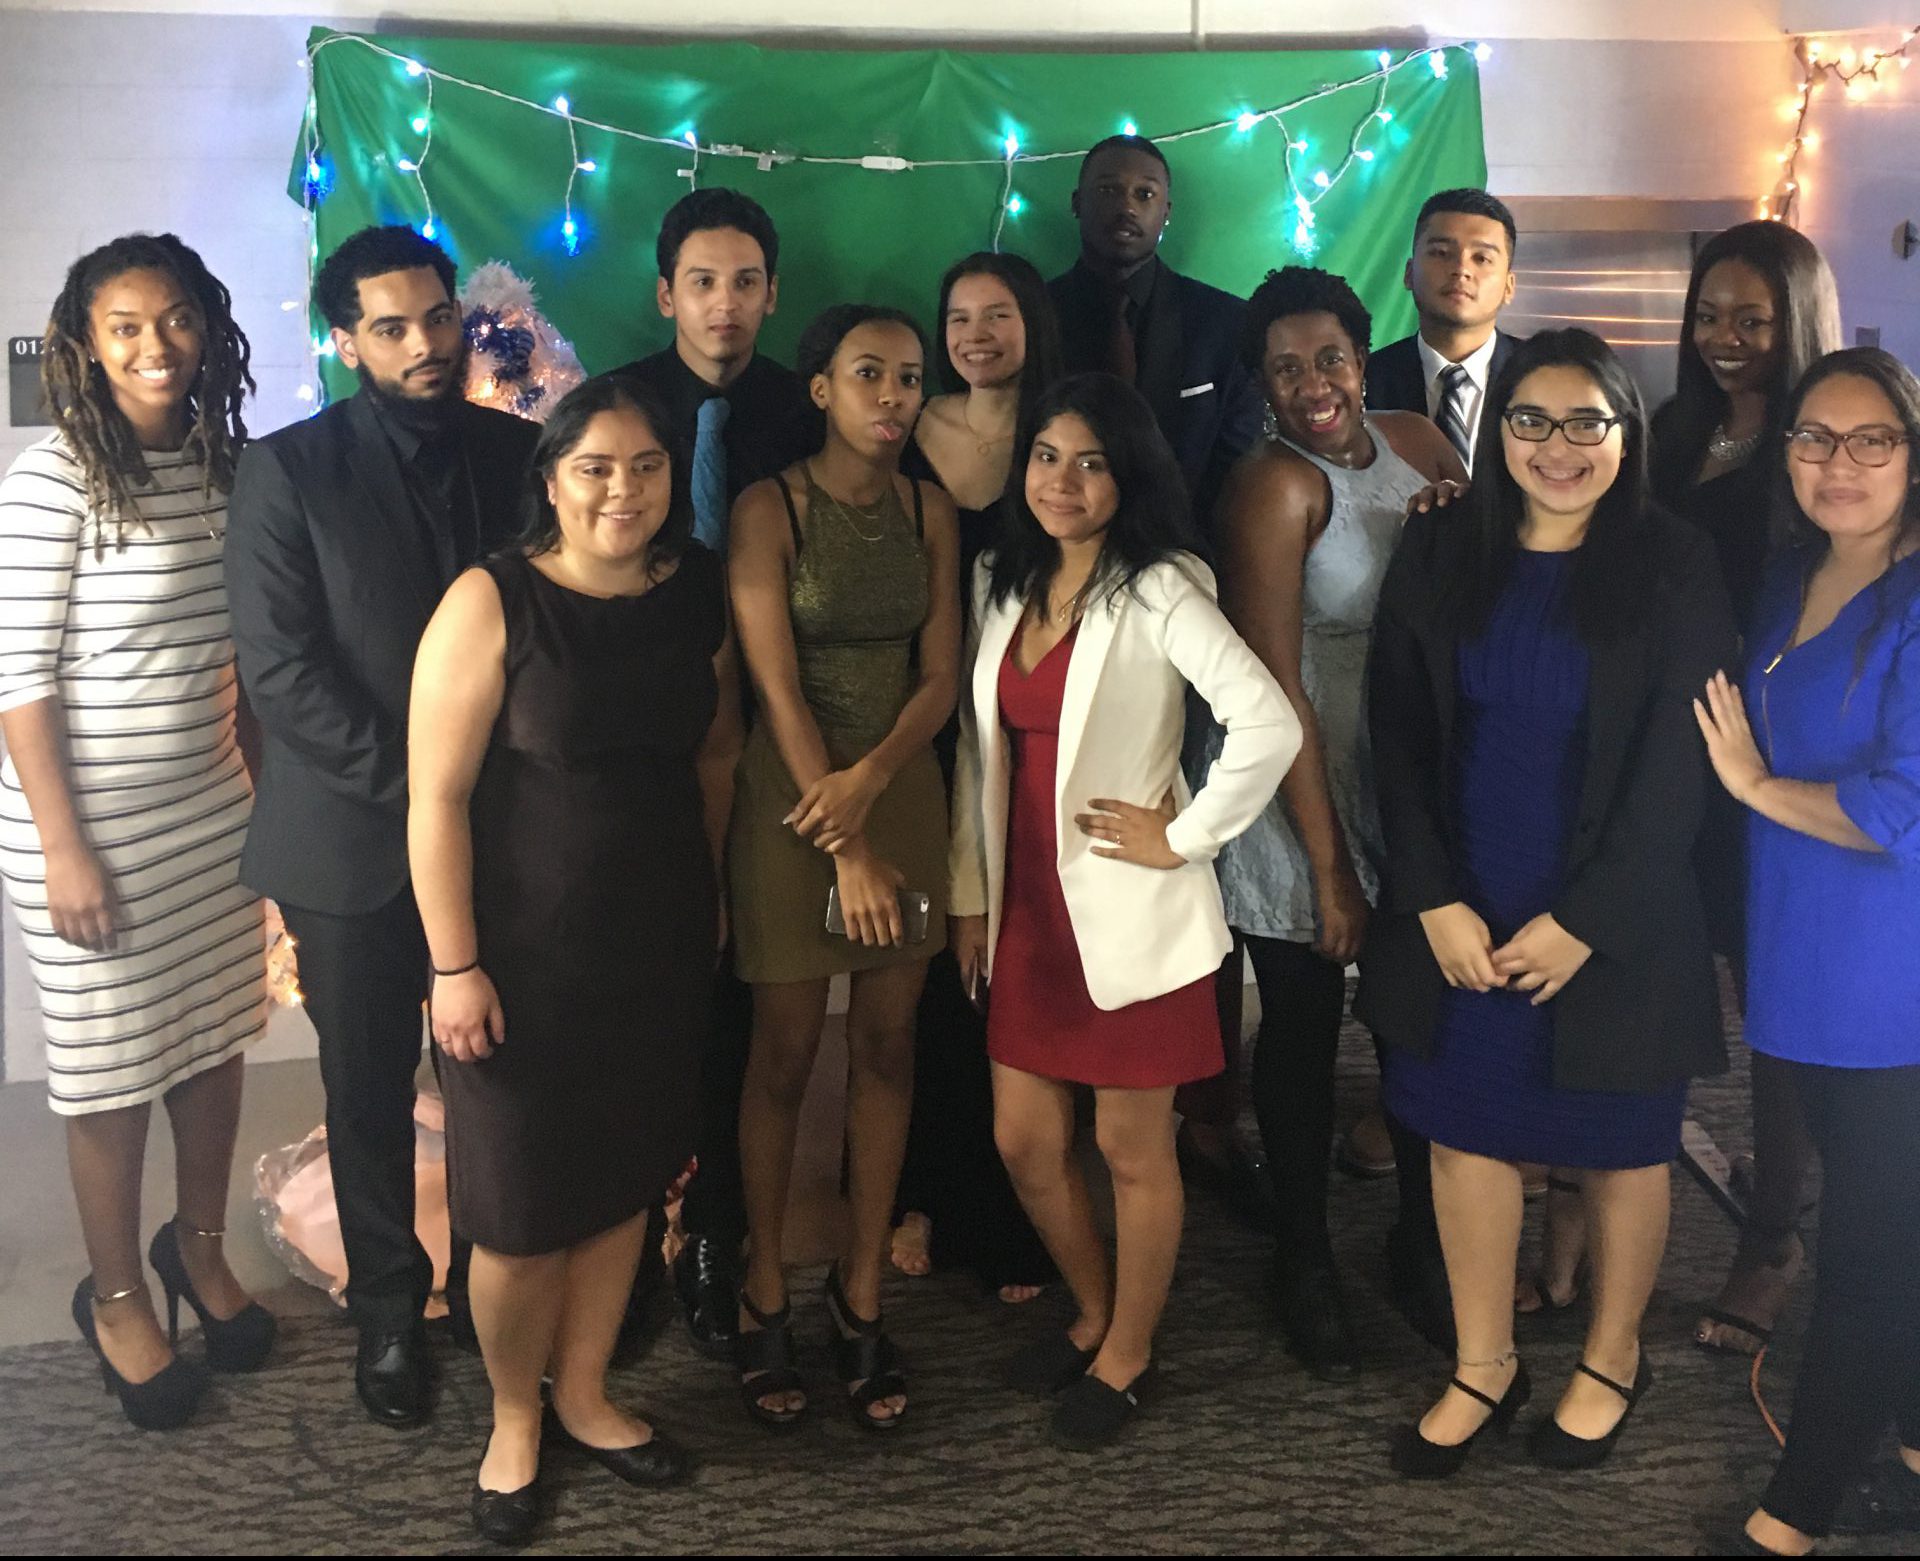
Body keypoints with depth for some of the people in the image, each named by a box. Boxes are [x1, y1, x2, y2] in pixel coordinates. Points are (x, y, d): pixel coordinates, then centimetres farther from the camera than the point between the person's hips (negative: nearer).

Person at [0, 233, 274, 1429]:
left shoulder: (223, 465, 3)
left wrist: (269, 784, 10)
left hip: (216, 809, 6)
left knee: (217, 1038, 16)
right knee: (116, 1067, 8)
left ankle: (200, 1248, 38)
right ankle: (117, 1297, 29)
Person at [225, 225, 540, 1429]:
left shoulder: (519, 454, 4)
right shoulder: (288, 471, -4)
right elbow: (279, 667, -10)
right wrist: (413, 787, -15)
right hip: (355, 843, -1)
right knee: (371, 1092, 11)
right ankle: (390, 1309, 30)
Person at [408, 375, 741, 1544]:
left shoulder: (699, 594, -2)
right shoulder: (492, 603, -15)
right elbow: (438, 795, -15)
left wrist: (708, 894, 12)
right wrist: (456, 967, -15)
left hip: (661, 944, 4)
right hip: (526, 954, -4)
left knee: (626, 1178, 16)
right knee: (524, 1206, 6)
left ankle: (583, 1393, 38)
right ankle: (514, 1417, 32)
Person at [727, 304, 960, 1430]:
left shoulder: (930, 511, 5)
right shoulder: (769, 509, -7)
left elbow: (940, 675, 2)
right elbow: (777, 686, -12)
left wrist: (868, 781, -16)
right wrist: (843, 851, -15)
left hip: (902, 790, 4)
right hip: (792, 797, -4)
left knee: (887, 1048, 7)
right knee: (786, 1054, 4)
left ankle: (862, 1292, 19)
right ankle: (766, 1293, 19)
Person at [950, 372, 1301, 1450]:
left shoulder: (1157, 593, -13)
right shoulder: (1003, 584, 8)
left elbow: (1270, 724, -24)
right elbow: (980, 750, 11)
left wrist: (1183, 839, -16)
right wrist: (970, 897, 8)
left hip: (1128, 912, -6)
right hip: (1027, 907, 7)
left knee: (1133, 1150, 8)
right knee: (1026, 1142, 14)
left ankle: (1127, 1354, 30)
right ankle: (1094, 1312, 39)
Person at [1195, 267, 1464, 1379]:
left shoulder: (1417, 443, 2)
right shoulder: (1276, 484, -16)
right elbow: (1275, 689, -18)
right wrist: (1329, 864, -17)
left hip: (1406, 775, 5)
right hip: (1295, 787, -5)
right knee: (1305, 1024, 8)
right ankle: (1306, 1258, 29)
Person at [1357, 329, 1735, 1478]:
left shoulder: (1676, 568, -7)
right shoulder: (1442, 553, 1)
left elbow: (1679, 768, -10)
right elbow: (1398, 735, -1)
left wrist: (1583, 923, -14)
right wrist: (1435, 901, -8)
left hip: (1617, 926, -2)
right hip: (1457, 920, 3)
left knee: (1621, 1144, 12)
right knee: (1466, 1130, 11)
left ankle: (1614, 1359, 35)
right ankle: (1485, 1366, 30)